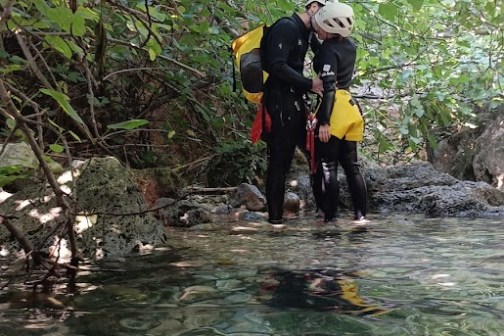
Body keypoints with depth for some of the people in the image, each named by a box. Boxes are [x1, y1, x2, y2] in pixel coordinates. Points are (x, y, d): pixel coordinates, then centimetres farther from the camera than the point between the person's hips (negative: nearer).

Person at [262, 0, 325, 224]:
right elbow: (277, 66, -23)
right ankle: (275, 215, 2)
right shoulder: (286, 27, -14)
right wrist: (309, 84, -21)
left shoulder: (307, 32, 14)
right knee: (279, 157, -5)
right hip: (281, 99, -9)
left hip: (294, 99, 10)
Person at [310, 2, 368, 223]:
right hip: (349, 107, 9)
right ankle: (361, 214, 12)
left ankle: (330, 216, -3)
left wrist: (324, 121, -22)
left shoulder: (328, 51, -13)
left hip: (335, 110, -8)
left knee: (327, 166, -3)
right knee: (351, 164, 12)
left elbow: (328, 88, -20)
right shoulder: (350, 45, 10)